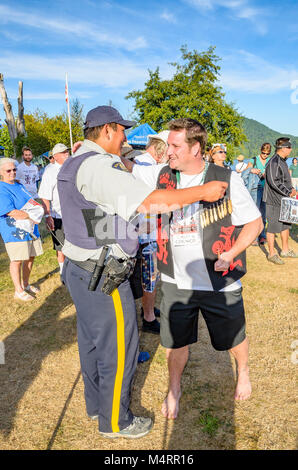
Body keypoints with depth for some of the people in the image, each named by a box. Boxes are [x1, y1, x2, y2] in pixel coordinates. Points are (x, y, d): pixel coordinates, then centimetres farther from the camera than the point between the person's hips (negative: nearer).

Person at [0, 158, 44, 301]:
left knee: (31, 257, 15)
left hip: (30, 229, 9)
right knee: (17, 260, 0)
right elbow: (12, 212, -22)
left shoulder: (19, 186, 15)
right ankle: (18, 291, 15)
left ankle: (25, 284, 33)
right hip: (14, 232, -8)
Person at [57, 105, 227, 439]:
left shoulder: (73, 164, 12)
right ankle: (114, 422, 27)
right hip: (102, 277, -10)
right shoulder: (98, 166, -22)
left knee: (92, 341, 22)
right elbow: (149, 202, -29)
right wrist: (203, 192, -21)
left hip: (80, 269, 11)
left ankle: (96, 404, 42)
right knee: (117, 348, 6)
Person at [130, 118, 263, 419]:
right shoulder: (162, 176, -2)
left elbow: (254, 223, -7)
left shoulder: (226, 180, -12)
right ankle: (174, 389, 44)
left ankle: (243, 372, 54)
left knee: (233, 338, 19)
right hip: (175, 282, 3)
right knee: (175, 340, 16)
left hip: (220, 282, -2)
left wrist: (230, 254, -20)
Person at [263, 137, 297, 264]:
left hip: (284, 201, 10)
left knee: (286, 225, 17)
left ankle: (285, 250, 30)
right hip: (274, 201, -10)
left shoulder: (282, 161, 15)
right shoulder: (273, 162, -17)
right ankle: (272, 254, 8)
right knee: (273, 227, -2)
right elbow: (274, 182, -24)